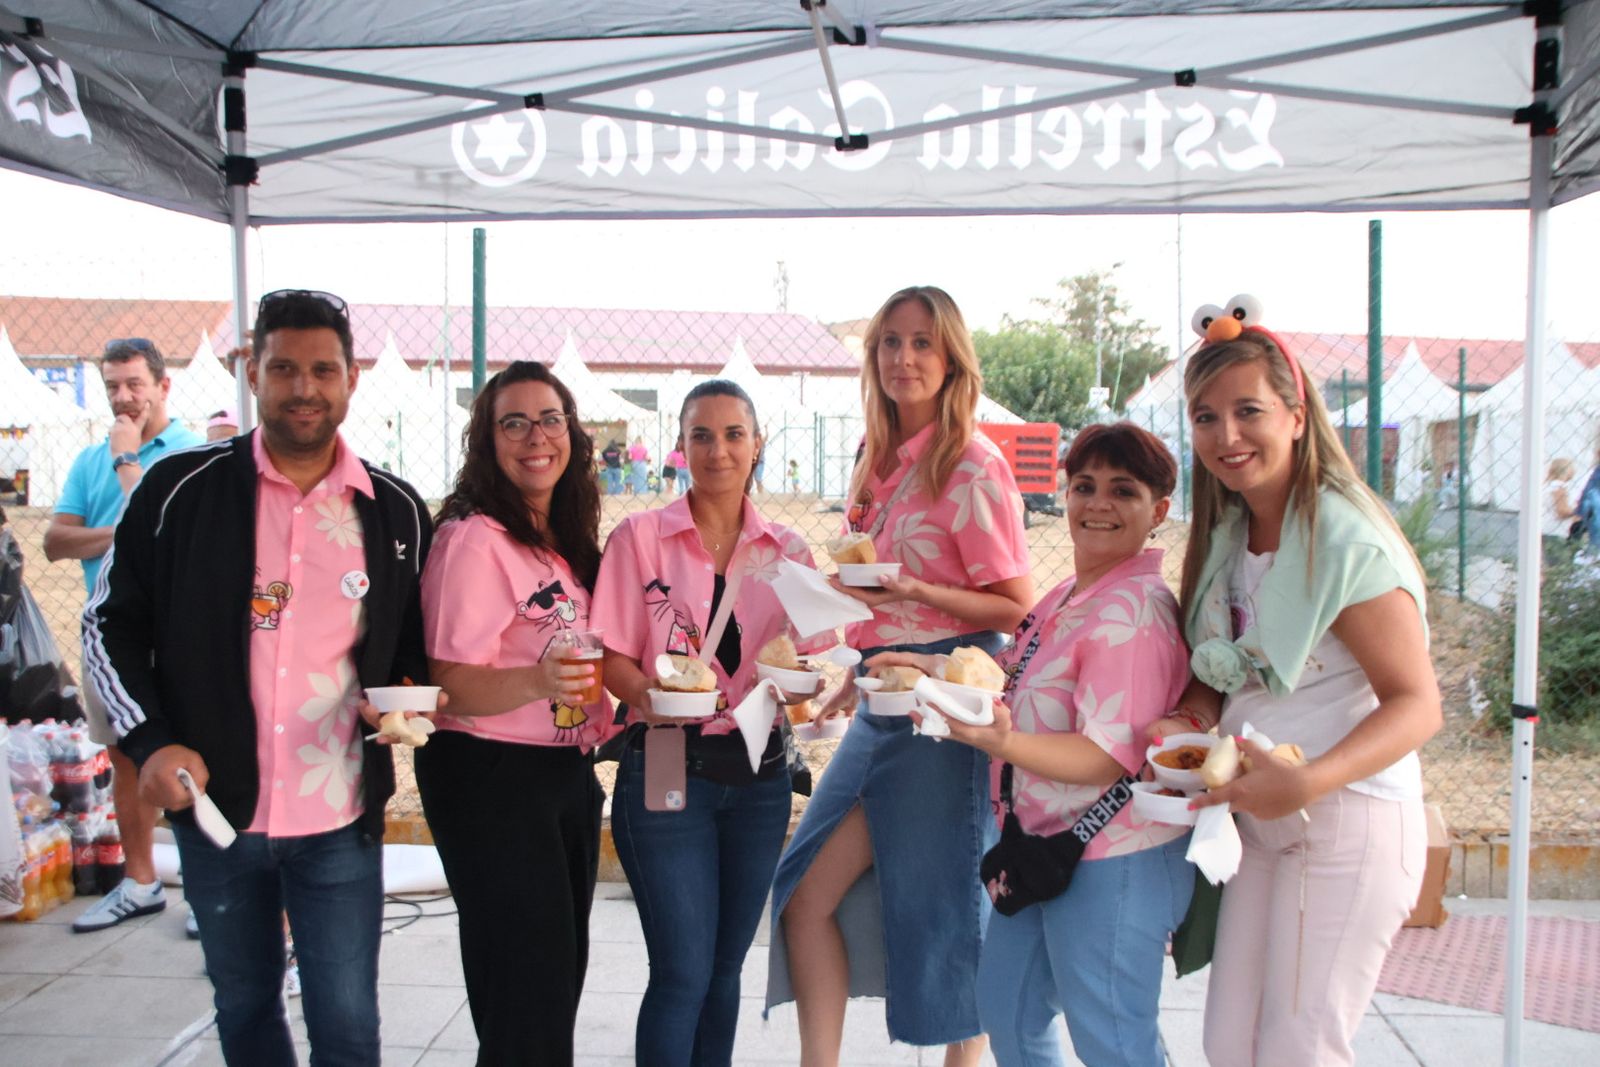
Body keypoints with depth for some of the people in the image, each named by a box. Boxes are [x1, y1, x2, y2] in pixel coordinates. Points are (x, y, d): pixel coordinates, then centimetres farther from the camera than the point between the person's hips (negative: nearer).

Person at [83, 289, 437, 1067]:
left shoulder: (396, 512, -1)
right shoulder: (180, 489, -4)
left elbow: (422, 645, 10)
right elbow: (111, 624, 2)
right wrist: (150, 741, -10)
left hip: (340, 820, 0)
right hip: (214, 805, 1)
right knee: (243, 1004, 19)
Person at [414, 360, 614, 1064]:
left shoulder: (568, 540, 9)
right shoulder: (474, 538, -15)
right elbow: (452, 685, -20)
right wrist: (536, 681, -36)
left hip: (568, 774, 8)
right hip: (491, 777, -8)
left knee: (561, 978, 18)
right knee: (527, 1001, -2)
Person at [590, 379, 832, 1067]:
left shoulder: (786, 549, 7)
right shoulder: (642, 536, -2)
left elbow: (808, 661, 8)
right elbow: (612, 657, -5)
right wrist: (654, 694, -24)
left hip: (759, 773, 4)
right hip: (666, 771, -3)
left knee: (725, 966, 14)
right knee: (684, 971, -4)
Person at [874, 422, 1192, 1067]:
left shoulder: (1134, 610, -21)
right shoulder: (1066, 598, 7)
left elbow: (1109, 757, -25)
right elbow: (1024, 688, 18)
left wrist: (1004, 743, -38)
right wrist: (936, 671, 8)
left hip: (1111, 862, -9)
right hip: (1044, 847, 10)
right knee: (1006, 1013, 22)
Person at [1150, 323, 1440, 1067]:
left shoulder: (1348, 544, -18)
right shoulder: (1228, 536, 6)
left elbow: (1417, 705, -19)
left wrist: (1306, 783, -33)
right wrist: (1193, 722, -8)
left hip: (1348, 819, -7)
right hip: (1258, 816, 7)